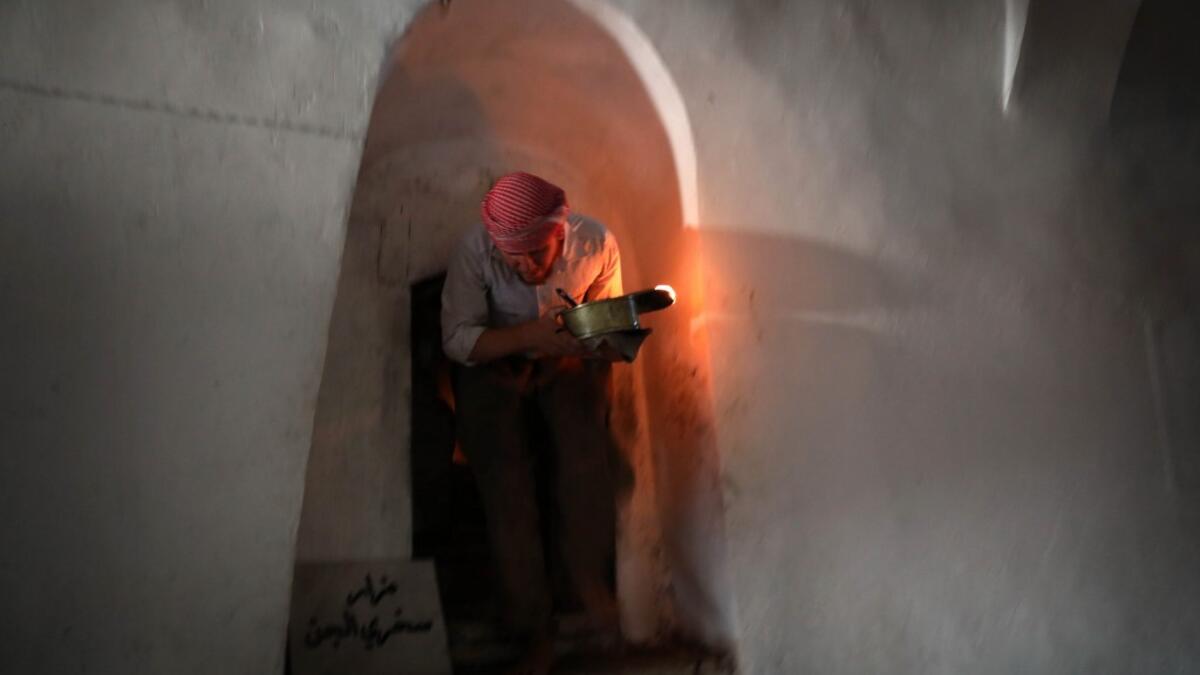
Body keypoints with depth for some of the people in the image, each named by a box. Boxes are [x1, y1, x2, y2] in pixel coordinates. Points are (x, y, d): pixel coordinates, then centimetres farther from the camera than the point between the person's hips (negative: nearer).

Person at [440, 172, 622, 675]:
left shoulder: (596, 243, -17)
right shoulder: (474, 250, -23)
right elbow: (456, 338, -19)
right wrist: (526, 336, -34)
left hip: (569, 363, 1)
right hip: (493, 364, -1)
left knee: (584, 444, -27)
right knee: (505, 477, -20)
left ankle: (588, 574, -3)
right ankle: (536, 629, -9)